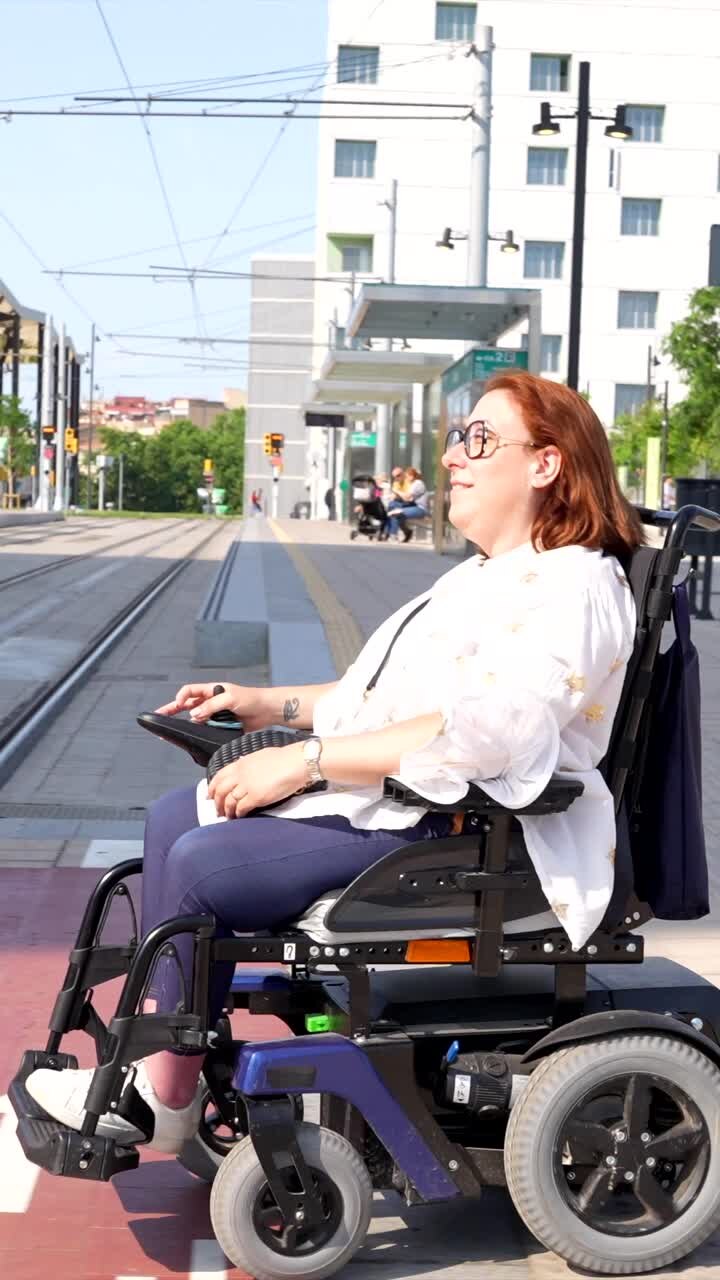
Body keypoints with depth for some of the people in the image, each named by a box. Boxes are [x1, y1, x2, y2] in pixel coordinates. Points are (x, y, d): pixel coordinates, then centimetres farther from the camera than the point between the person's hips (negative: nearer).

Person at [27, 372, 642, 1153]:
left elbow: (484, 732, -30)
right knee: (174, 819, 5)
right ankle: (152, 1054, 3)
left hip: (460, 835, -11)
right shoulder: (483, 577, 20)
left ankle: (165, 1101, -2)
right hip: (394, 804, 11)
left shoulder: (569, 587, -15)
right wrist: (273, 706, 12)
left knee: (204, 865, -20)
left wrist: (304, 760, -26)